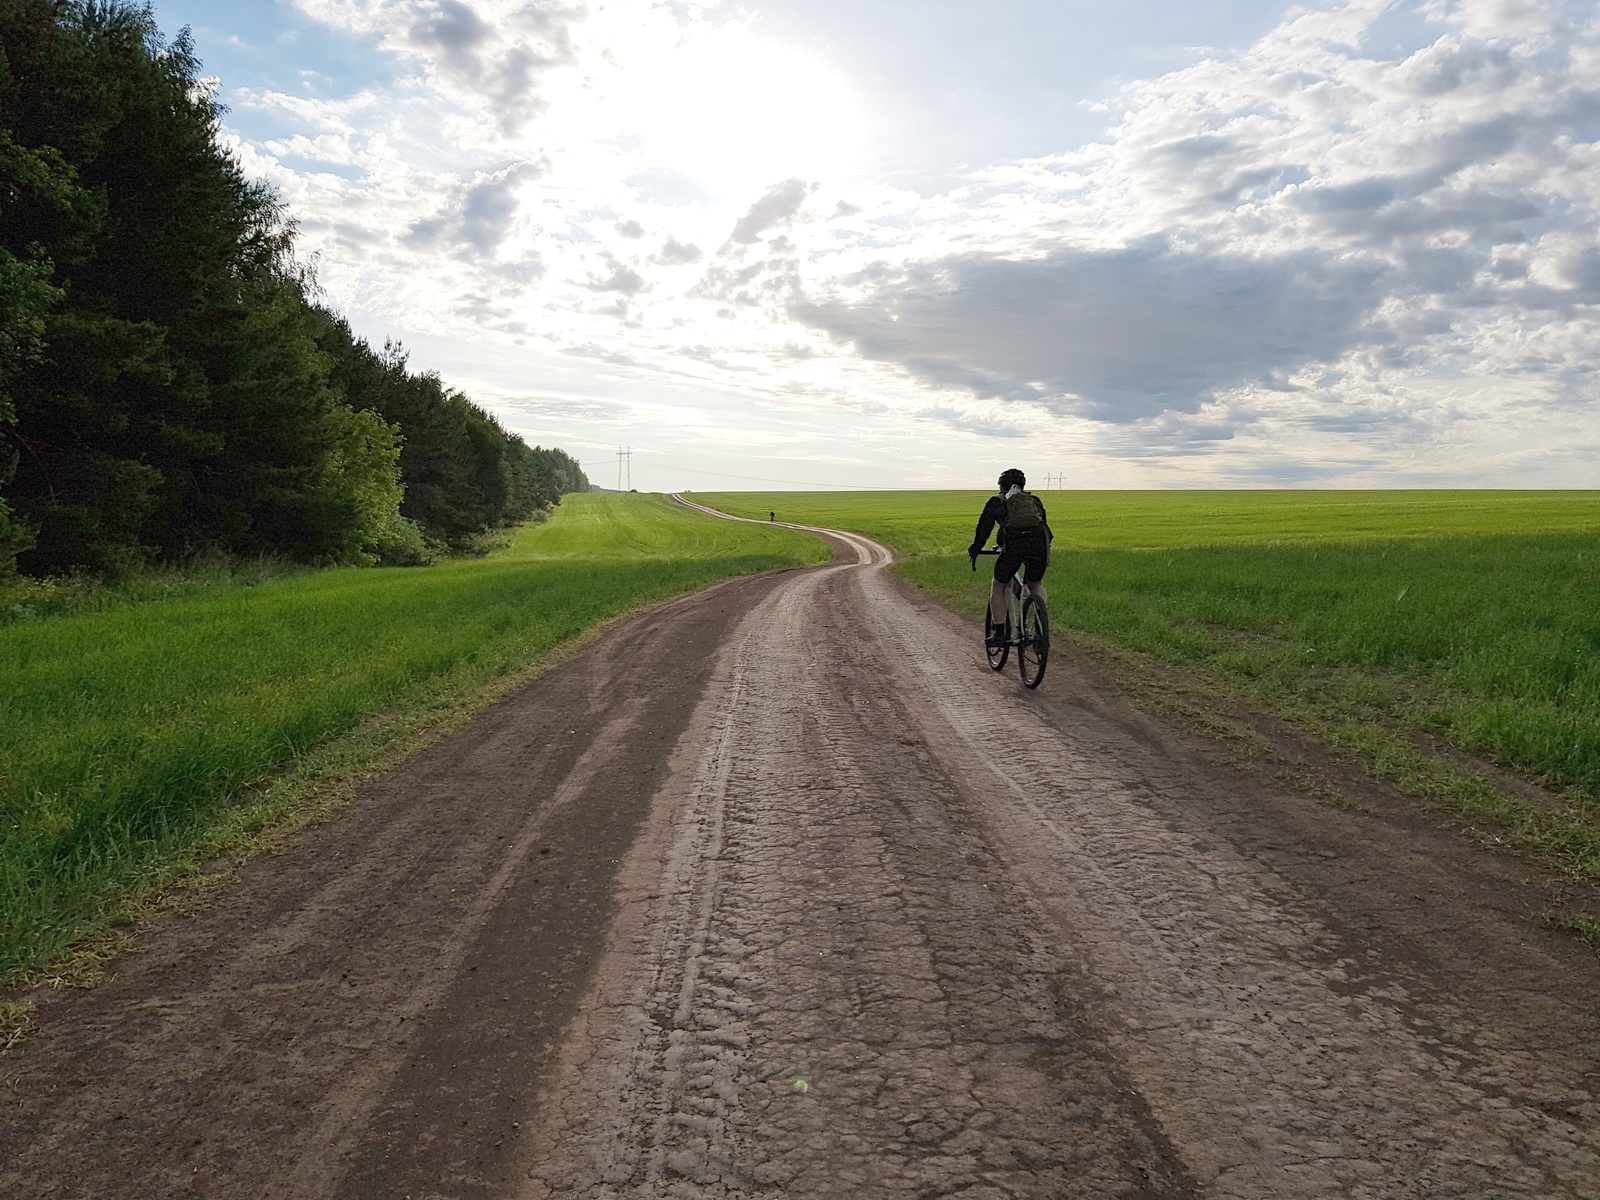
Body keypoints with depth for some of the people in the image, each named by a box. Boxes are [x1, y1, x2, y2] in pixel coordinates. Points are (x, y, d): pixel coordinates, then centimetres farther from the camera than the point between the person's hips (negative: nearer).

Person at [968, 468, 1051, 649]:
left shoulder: (997, 501, 22)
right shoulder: (1034, 500, 30)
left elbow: (984, 527, 23)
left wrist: (974, 550, 37)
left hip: (1014, 545, -3)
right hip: (1040, 543, 3)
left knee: (998, 586, 17)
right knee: (1036, 585, 26)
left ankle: (998, 633, 11)